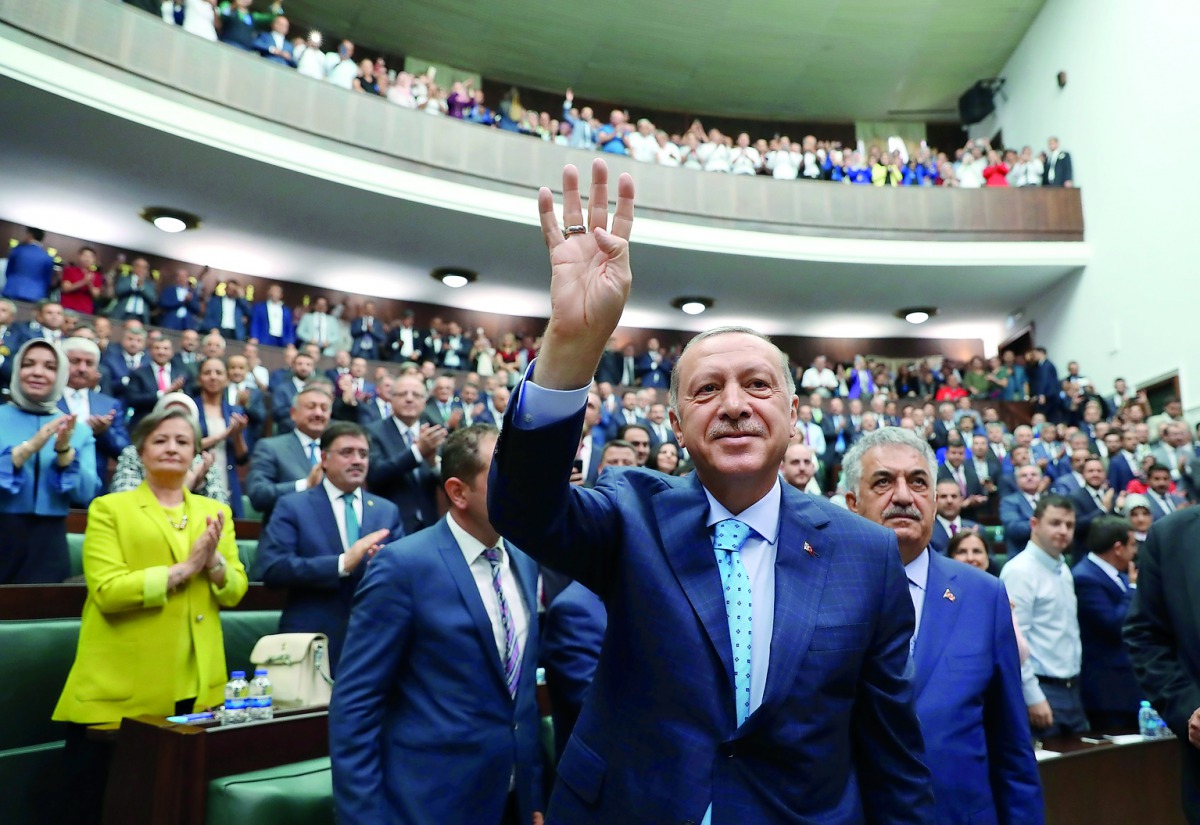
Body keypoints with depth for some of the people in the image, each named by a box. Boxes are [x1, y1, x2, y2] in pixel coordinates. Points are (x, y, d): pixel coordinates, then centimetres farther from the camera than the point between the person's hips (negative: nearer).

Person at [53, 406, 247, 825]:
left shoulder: (215, 512, 12)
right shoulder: (109, 508, 0)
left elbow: (235, 591, 6)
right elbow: (106, 590, -13)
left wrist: (214, 562, -13)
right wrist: (185, 568, -16)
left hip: (196, 687, 4)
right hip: (121, 688, -3)